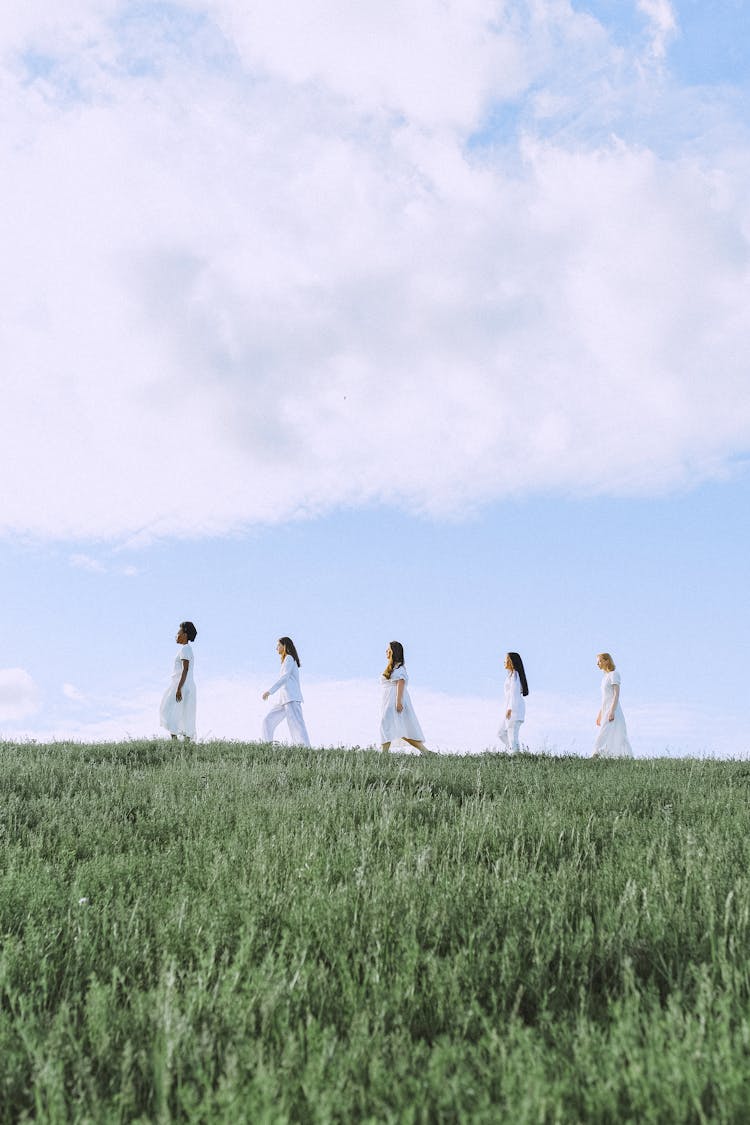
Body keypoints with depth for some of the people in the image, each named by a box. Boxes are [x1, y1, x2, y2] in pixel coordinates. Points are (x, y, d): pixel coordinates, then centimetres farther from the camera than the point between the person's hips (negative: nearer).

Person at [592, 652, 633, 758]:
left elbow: (616, 694, -16)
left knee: (603, 735, -16)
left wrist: (612, 711, -24)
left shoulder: (614, 674, -7)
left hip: (612, 710, -9)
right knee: (616, 739, 5)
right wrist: (600, 714, 20)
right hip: (606, 710, 9)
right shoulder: (605, 677, 19)